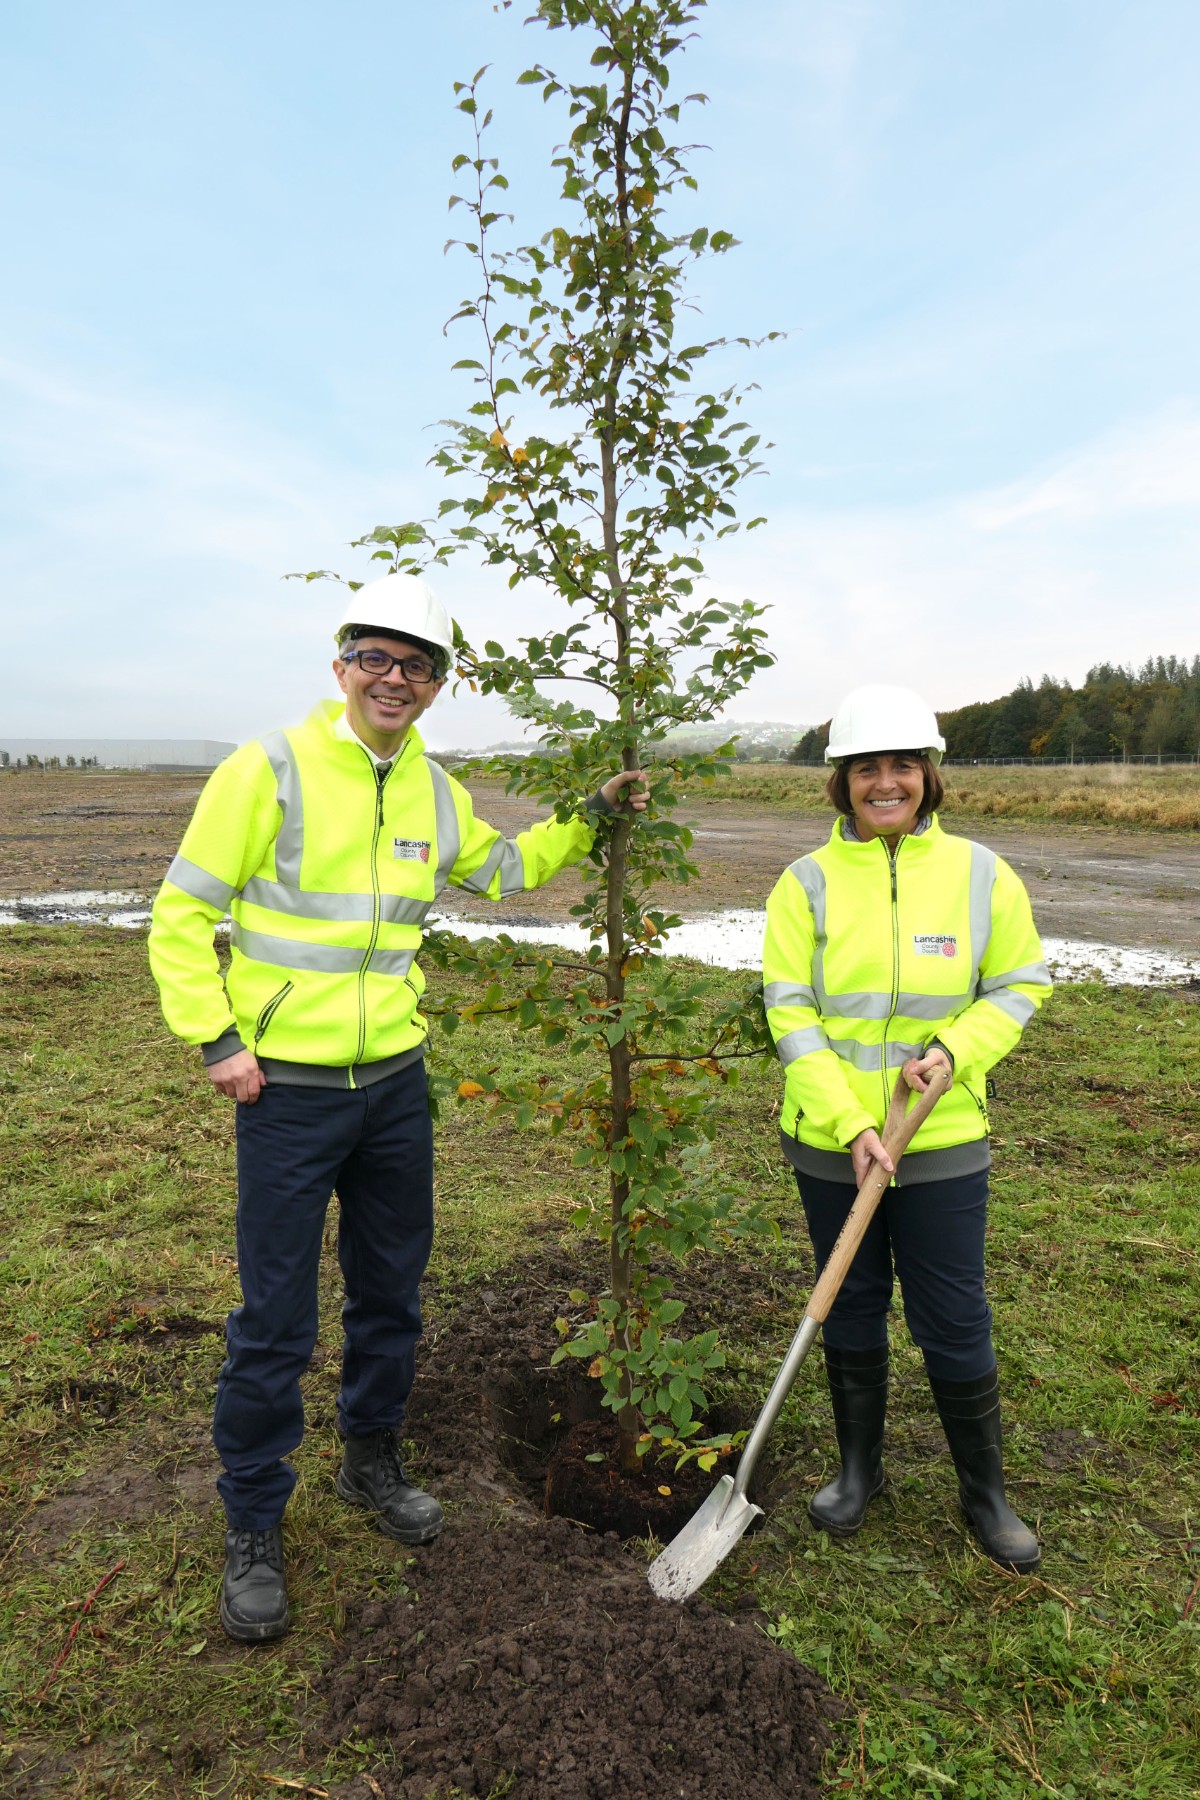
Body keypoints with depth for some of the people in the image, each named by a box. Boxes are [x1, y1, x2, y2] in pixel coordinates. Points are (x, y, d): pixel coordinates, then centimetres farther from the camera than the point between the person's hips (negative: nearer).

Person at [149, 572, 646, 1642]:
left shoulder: (431, 788, 6)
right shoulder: (272, 770, -11)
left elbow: (494, 868, 24)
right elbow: (181, 916, -6)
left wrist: (586, 821, 17)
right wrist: (214, 1039, -13)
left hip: (395, 1082, 6)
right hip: (287, 1090, -5)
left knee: (392, 1292, 18)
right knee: (276, 1321, 4)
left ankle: (372, 1462, 42)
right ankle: (254, 1528, 26)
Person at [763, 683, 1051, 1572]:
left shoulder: (981, 875, -3)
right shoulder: (808, 882, -6)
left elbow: (1019, 986, 5)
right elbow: (791, 1014, -8)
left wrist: (954, 1049, -13)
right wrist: (851, 1124, -15)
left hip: (944, 1142, 0)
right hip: (833, 1142, 1)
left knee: (955, 1322, 9)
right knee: (851, 1309, 16)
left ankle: (986, 1491, 34)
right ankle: (860, 1468, 39)